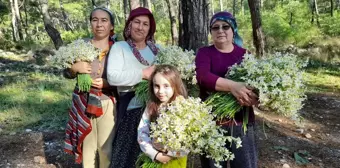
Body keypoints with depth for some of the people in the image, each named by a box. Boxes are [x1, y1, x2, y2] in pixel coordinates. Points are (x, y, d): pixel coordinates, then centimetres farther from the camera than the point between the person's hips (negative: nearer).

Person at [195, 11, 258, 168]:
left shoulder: (245, 54, 6)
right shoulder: (204, 53, 1)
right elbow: (202, 77, -18)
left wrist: (253, 97, -23)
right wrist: (232, 86, -34)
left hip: (241, 121, 1)